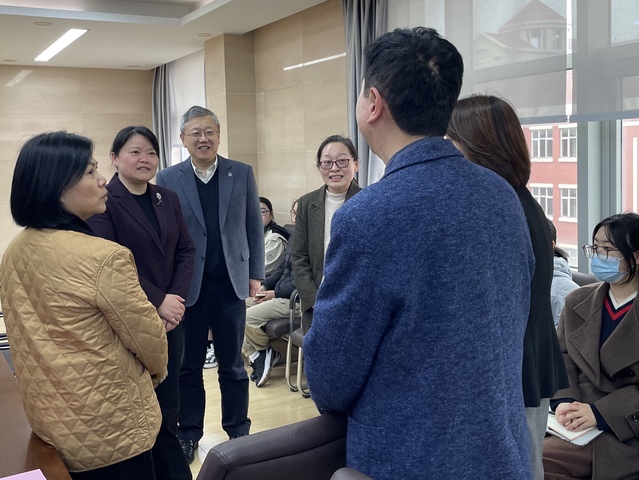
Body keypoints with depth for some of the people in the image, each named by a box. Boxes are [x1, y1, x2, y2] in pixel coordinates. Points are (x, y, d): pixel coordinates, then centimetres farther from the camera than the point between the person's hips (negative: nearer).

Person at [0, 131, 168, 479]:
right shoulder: (103, 257, -26)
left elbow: (37, 335, 10)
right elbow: (147, 336, -14)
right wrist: (158, 370, 7)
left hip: (46, 416, 8)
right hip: (107, 427, -7)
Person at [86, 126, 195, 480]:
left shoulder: (168, 199, 11)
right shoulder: (103, 202, -7)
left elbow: (186, 250, 9)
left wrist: (177, 298, -6)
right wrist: (157, 301, -17)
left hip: (169, 318, 5)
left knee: (166, 404, 9)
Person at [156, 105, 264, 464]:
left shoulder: (242, 174, 2)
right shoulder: (168, 179, -1)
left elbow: (254, 227, 6)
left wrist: (256, 273, 3)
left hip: (230, 284, 1)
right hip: (188, 286, 0)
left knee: (232, 363, 12)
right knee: (188, 365, 10)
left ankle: (238, 431, 26)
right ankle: (189, 434, 24)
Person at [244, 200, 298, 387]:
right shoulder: (292, 239, 14)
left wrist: (275, 293, -15)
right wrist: (264, 286, 3)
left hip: (293, 299, -10)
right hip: (279, 292, 10)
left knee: (248, 317, -19)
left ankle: (265, 352, 9)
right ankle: (257, 356, -1)